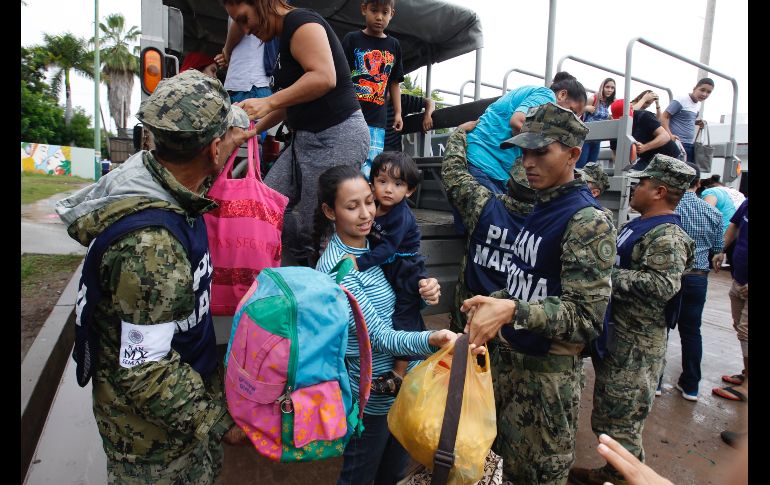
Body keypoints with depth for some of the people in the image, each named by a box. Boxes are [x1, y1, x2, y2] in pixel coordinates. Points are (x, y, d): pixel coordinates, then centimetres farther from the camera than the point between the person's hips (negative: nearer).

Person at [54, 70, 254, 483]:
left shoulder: (157, 176, -9)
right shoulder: (148, 243, -36)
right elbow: (144, 371, -30)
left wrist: (234, 143, 19)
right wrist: (217, 421, -19)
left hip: (190, 386, 8)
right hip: (152, 428, -8)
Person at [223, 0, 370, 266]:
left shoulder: (301, 22, -8)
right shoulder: (285, 37, 20)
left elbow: (324, 77, -24)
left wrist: (268, 102, -21)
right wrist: (254, 129, 21)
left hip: (337, 137, -10)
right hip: (307, 138, 10)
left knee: (313, 230, -5)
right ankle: (307, 269, 17)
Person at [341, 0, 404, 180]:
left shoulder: (394, 45, 15)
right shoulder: (352, 39, 6)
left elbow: (394, 83, 19)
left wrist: (398, 113, 12)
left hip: (377, 120, 2)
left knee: (370, 170, -3)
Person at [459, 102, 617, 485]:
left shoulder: (588, 221, -17)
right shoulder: (539, 209, 9)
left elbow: (586, 316, -23)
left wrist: (512, 311, -34)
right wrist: (492, 303, 0)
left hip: (549, 370, -7)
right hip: (509, 356, 7)